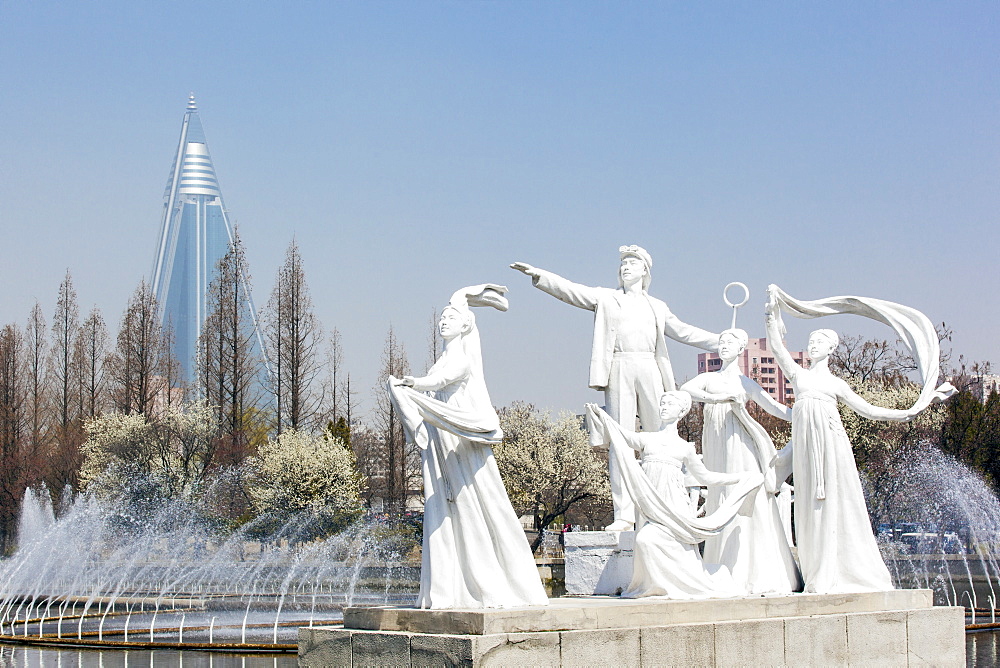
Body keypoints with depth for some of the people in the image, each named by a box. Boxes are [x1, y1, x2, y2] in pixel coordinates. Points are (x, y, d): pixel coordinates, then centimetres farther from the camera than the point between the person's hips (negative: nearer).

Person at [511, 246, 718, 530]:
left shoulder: (657, 307, 24)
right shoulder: (606, 298, 17)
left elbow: (684, 332, 28)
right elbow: (571, 291, 6)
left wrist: (722, 341, 24)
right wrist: (539, 275, -7)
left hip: (650, 371, 2)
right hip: (619, 372, -2)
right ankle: (623, 514, -10)